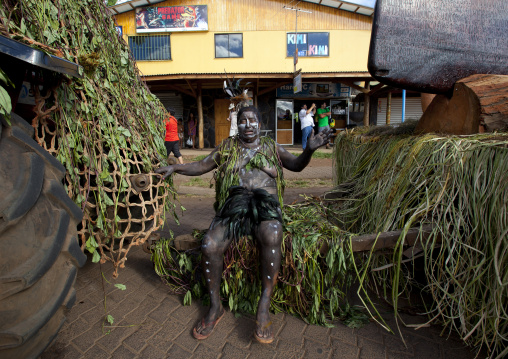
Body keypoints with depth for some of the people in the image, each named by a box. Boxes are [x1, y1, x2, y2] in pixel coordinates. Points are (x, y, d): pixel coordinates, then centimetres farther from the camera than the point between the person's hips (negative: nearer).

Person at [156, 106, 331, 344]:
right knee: (209, 245, -26)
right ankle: (215, 307, -3)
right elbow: (202, 166, 22)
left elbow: (296, 165, 15)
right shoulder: (227, 147, 21)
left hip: (266, 201, -1)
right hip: (234, 202, 2)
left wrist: (309, 149, -5)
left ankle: (264, 307, -25)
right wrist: (176, 168, 8)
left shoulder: (271, 147, 19)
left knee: (272, 235, -37)